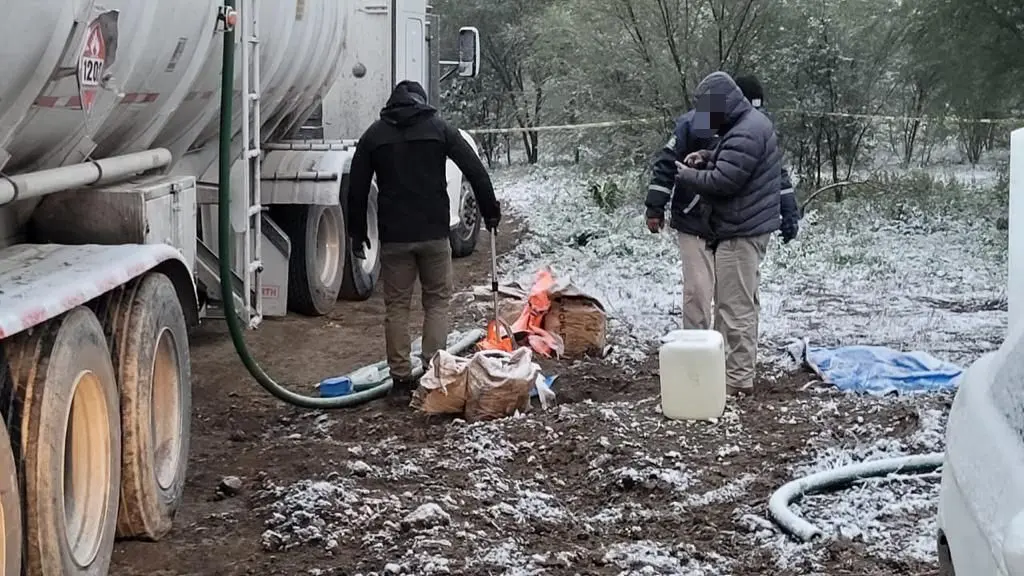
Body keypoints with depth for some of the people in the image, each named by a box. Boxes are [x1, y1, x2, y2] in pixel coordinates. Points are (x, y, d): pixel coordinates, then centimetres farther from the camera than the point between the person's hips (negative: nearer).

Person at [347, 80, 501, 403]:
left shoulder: (374, 134, 7)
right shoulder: (438, 128, 3)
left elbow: (357, 188, 6)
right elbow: (476, 171, -2)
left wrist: (357, 232, 14)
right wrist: (490, 211, 8)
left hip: (393, 236, 1)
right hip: (434, 232, -1)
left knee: (396, 306, 7)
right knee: (437, 301, 10)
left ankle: (401, 380, 6)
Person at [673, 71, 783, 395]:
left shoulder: (744, 135, -22)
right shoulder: (751, 122, 13)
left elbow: (721, 182, -24)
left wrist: (686, 175, -8)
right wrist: (710, 157, 9)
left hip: (741, 231, -11)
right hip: (749, 226, 11)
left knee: (735, 307, -8)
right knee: (744, 302, 17)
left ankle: (738, 379, -4)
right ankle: (744, 368, 27)